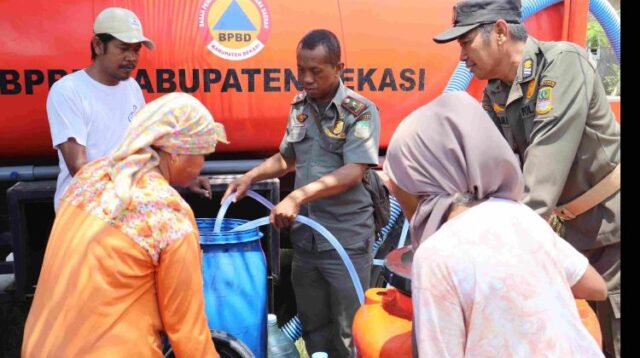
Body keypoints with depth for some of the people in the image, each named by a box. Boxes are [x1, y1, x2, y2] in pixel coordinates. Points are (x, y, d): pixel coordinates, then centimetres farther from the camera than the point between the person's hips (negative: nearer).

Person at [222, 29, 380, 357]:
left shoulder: (361, 111, -10)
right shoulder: (299, 106, 8)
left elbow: (353, 172, -20)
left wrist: (297, 197, -28)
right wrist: (250, 177, 6)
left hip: (346, 240, -5)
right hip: (305, 238, 6)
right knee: (313, 328, 17)